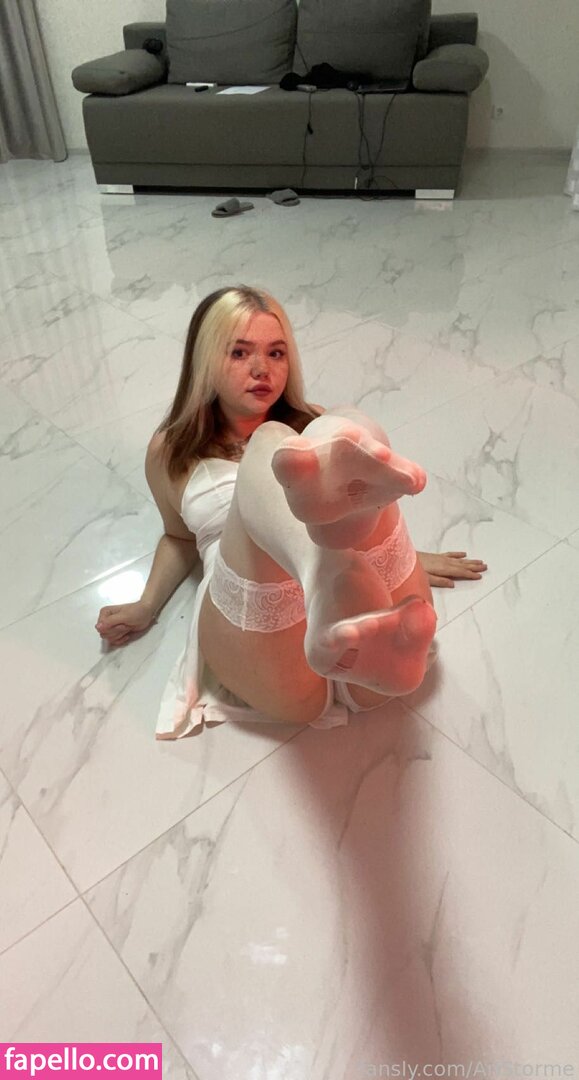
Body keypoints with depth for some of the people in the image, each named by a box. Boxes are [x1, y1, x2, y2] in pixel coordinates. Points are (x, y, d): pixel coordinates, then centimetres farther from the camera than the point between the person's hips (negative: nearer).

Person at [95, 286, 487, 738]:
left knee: (350, 425, -25)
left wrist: (408, 558, 27)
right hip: (260, 626, -2)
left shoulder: (314, 424, 28)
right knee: (270, 447, -28)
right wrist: (147, 606, 23)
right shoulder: (171, 451, 24)